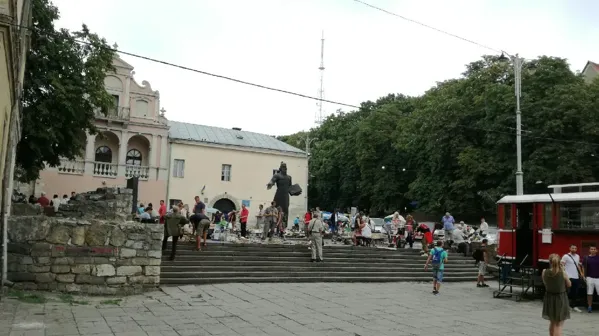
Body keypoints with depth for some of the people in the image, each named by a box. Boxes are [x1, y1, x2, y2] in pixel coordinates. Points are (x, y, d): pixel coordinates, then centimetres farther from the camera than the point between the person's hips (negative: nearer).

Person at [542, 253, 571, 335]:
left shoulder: (544, 272, -10)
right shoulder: (563, 273, -16)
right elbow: (569, 285, 1)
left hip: (549, 298, 3)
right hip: (560, 299, -3)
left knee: (552, 322, 24)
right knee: (559, 325, 3)